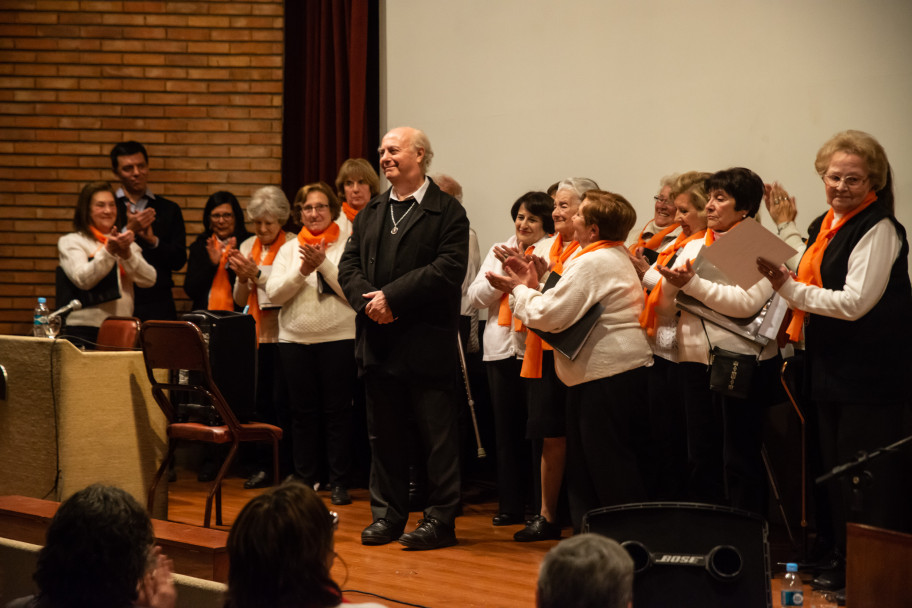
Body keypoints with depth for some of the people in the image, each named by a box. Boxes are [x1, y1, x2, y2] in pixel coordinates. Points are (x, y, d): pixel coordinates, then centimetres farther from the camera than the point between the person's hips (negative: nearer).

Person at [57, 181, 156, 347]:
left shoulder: (126, 243, 17)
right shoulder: (70, 242, 5)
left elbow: (149, 280, 3)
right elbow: (83, 280, -11)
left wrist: (126, 254, -12)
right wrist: (109, 251, -20)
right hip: (86, 329, -3)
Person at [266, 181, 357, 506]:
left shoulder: (347, 246, 1)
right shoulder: (289, 249, 11)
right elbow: (274, 293, 1)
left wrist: (324, 264, -16)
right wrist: (302, 271, -12)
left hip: (338, 337, -3)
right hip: (295, 339, 3)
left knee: (337, 412, 0)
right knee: (302, 412, 7)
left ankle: (339, 482, 6)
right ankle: (304, 479, 16)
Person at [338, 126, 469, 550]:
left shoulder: (447, 212, -4)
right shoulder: (370, 213, 16)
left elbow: (448, 269, -16)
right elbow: (349, 265, 10)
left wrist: (392, 296, -19)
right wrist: (368, 300, -10)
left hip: (427, 344, -6)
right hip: (378, 341, 6)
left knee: (437, 436, -1)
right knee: (384, 435, 12)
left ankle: (441, 519, 6)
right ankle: (388, 515, 21)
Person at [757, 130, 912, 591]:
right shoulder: (824, 226, 13)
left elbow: (855, 303, -21)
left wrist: (789, 288, -20)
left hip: (871, 374, -9)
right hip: (831, 368, 10)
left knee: (870, 481, -5)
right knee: (837, 472, 16)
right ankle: (845, 565, 27)